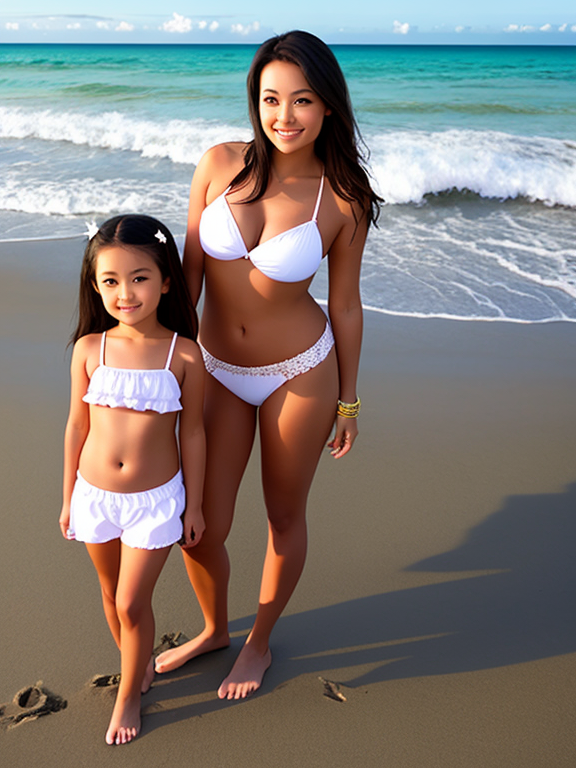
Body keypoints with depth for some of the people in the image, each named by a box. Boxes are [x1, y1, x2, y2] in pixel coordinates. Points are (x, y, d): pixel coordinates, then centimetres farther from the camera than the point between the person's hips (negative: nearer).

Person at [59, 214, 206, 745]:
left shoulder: (183, 353, -13)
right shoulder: (90, 348, -8)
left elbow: (193, 432, -4)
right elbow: (77, 426, 2)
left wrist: (194, 505, 1)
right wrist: (69, 498, 8)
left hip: (156, 499, -2)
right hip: (95, 495, 3)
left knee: (132, 603, 4)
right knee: (112, 595, 19)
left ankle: (129, 693, 30)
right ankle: (140, 661, 47)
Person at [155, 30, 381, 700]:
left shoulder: (343, 199, -11)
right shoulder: (221, 165, -8)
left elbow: (345, 305, -2)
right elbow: (190, 270, -1)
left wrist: (347, 401, 4)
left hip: (301, 373, -2)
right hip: (219, 372, 2)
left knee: (284, 518, 14)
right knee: (201, 526, 8)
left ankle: (259, 642, 41)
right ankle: (214, 629, 41)